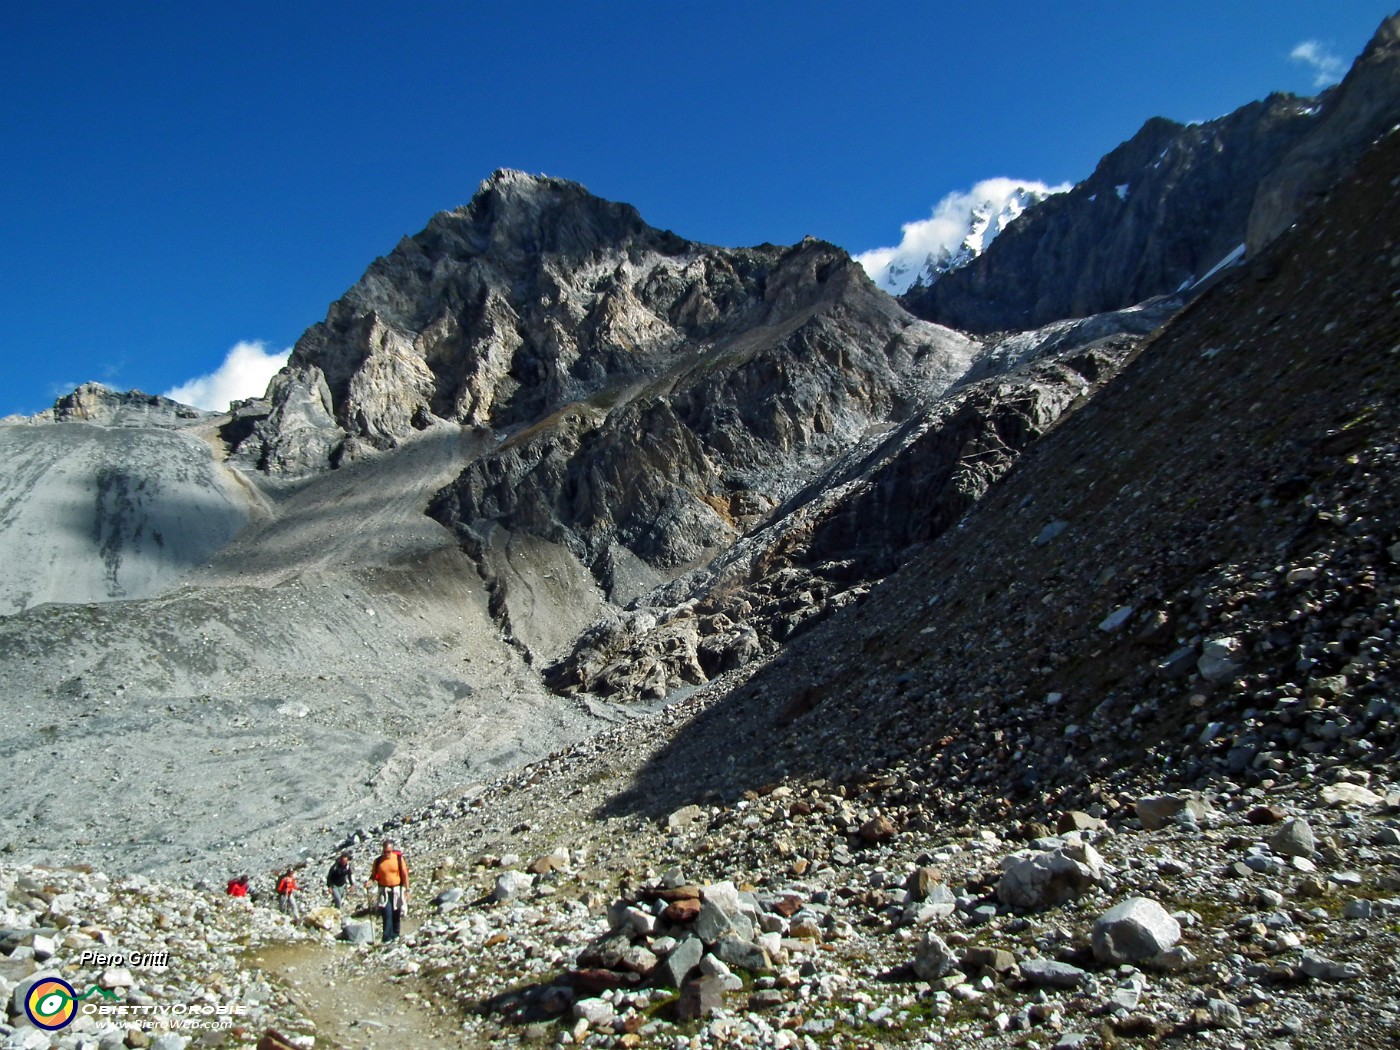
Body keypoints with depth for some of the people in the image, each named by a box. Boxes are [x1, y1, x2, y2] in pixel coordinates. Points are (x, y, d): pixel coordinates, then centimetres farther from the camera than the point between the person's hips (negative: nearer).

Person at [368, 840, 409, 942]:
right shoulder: (378, 861, -3)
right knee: (387, 914, -10)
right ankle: (387, 938, -5)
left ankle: (395, 935, 25)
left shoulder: (399, 858, -6)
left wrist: (407, 890, -6)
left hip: (397, 890, 0)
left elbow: (404, 874, -3)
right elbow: (374, 875, 9)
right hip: (384, 891, 0)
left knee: (396, 915, 10)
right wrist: (370, 881, -13)